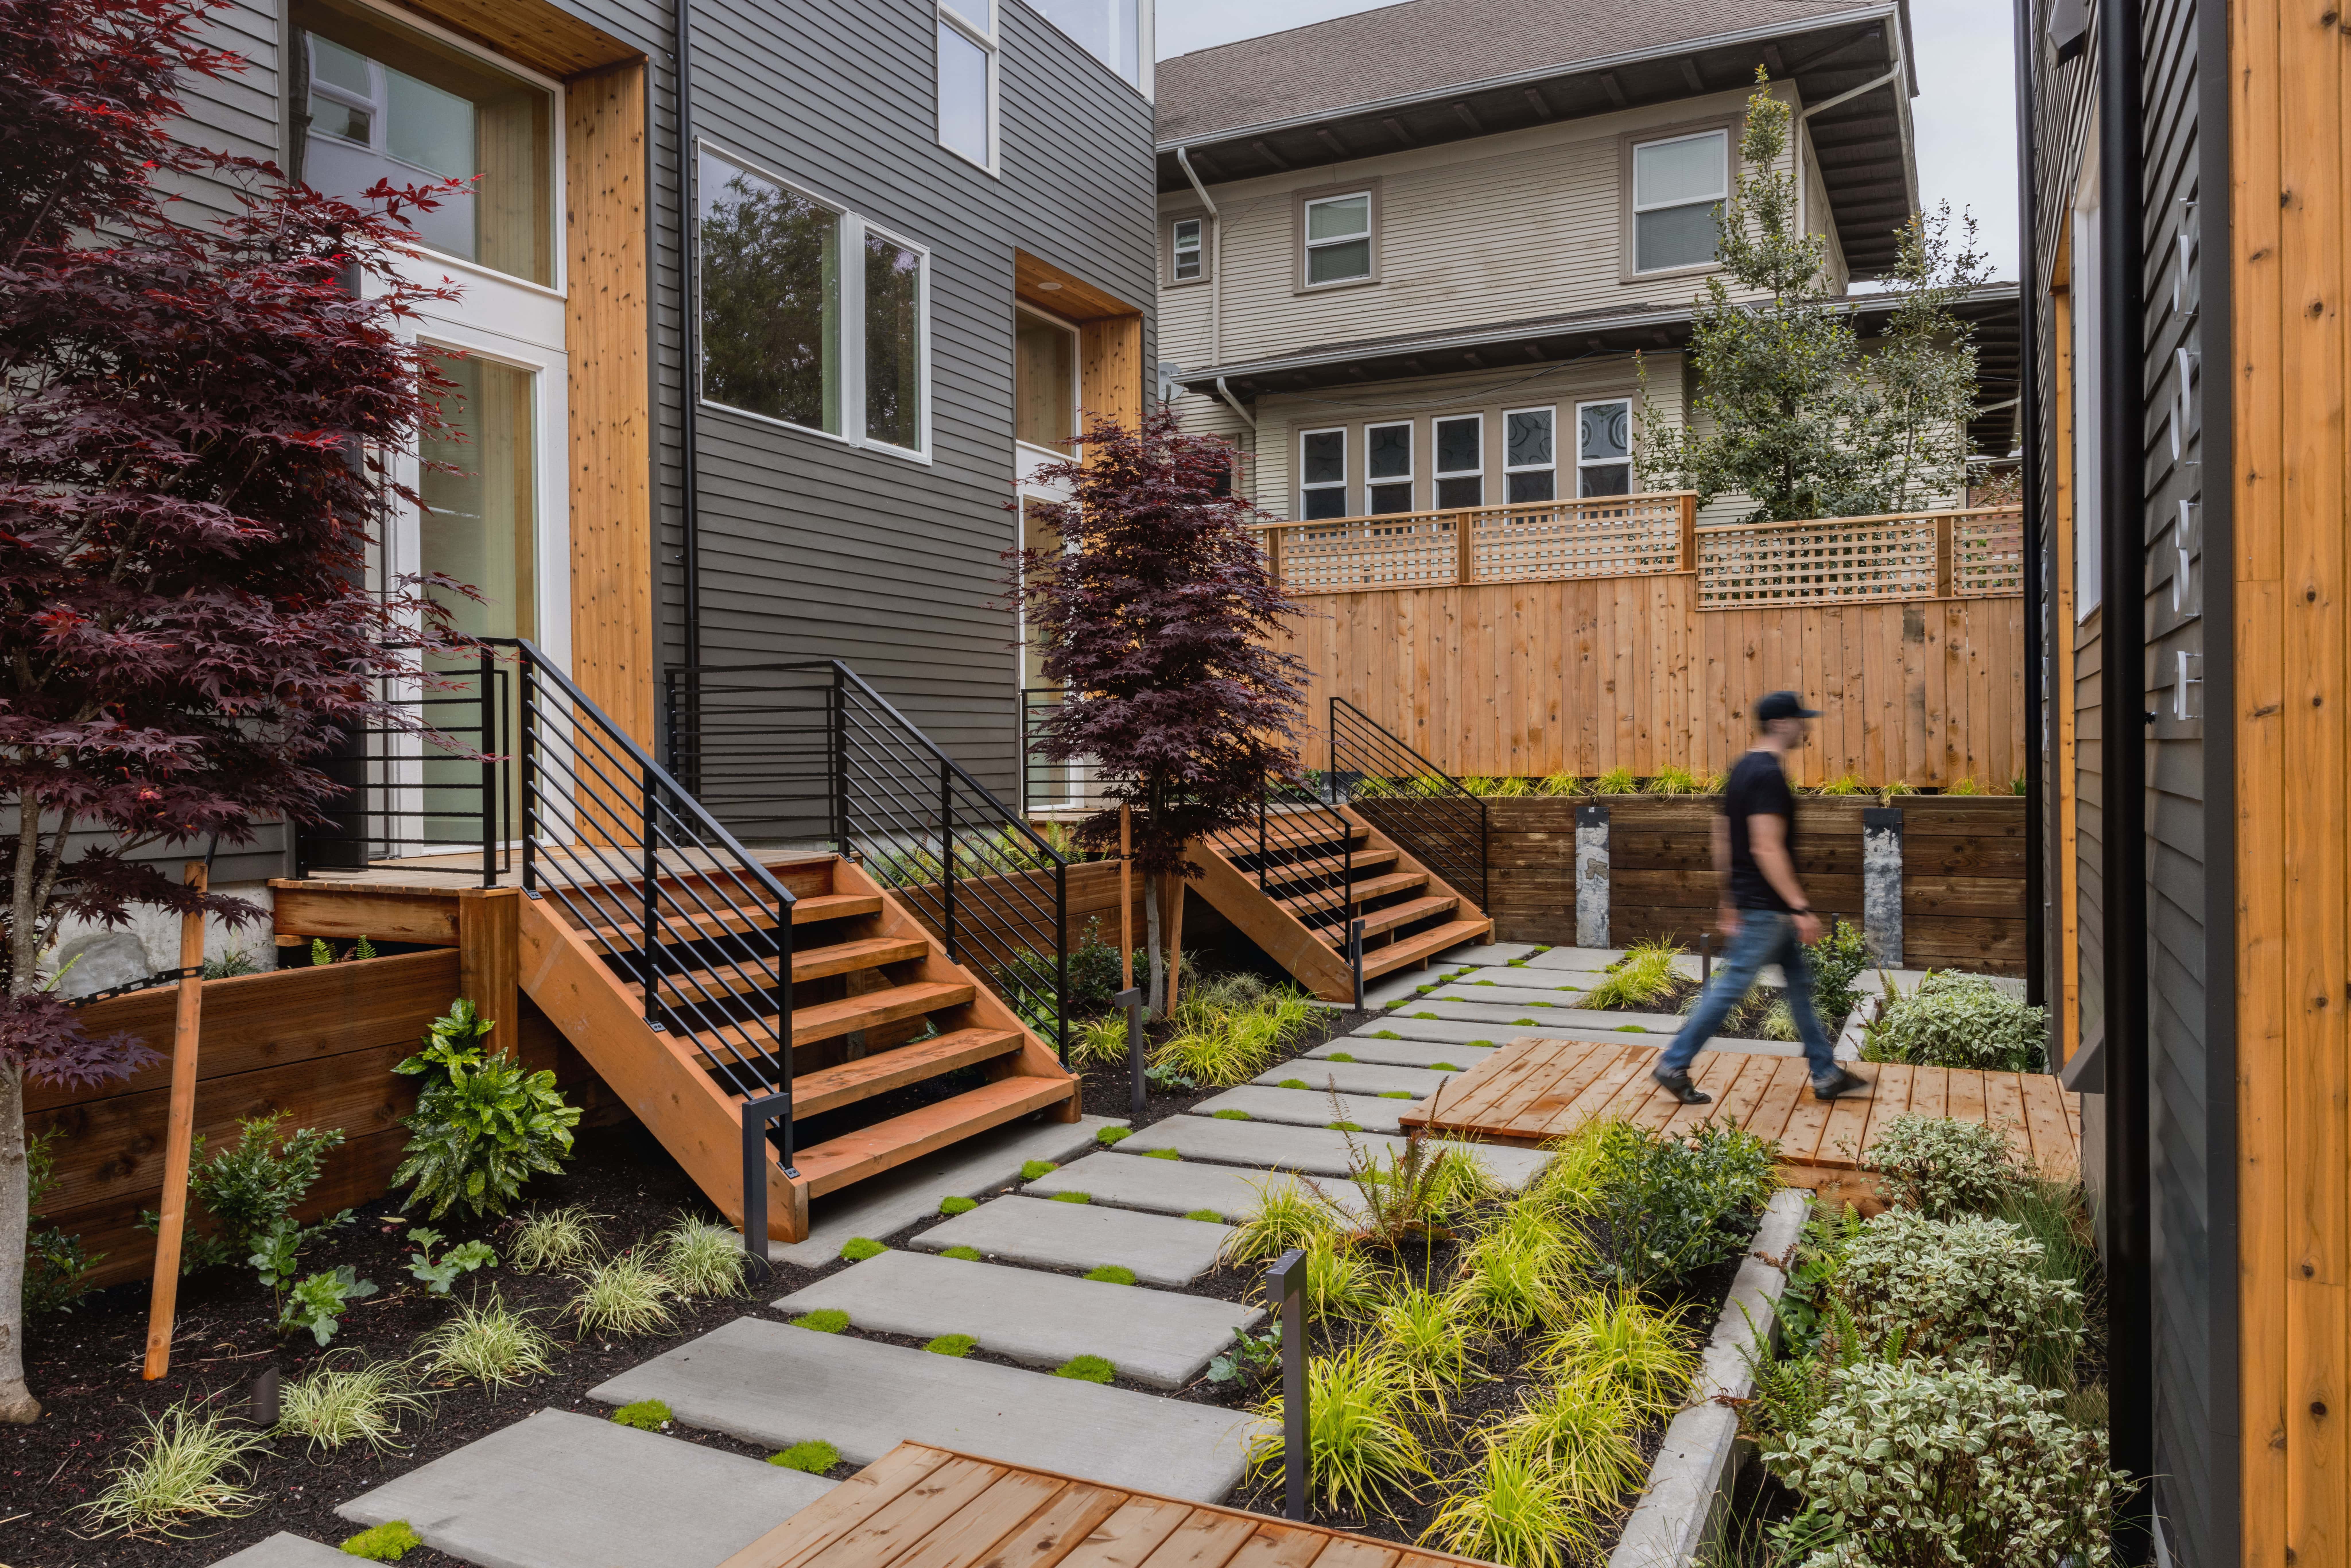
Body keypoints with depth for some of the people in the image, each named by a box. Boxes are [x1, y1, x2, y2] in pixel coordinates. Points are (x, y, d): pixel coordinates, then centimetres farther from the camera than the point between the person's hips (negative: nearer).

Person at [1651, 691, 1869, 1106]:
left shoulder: (1743, 771, 11)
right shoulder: (1769, 776, -19)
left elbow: (1722, 838, 15)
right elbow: (1767, 849, -25)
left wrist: (1730, 903, 19)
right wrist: (1801, 908, -23)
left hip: (1749, 901, 10)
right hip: (1766, 908, -10)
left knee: (1800, 983, 16)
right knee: (1730, 987, -3)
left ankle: (1827, 1074, 25)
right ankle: (1674, 1065, 5)